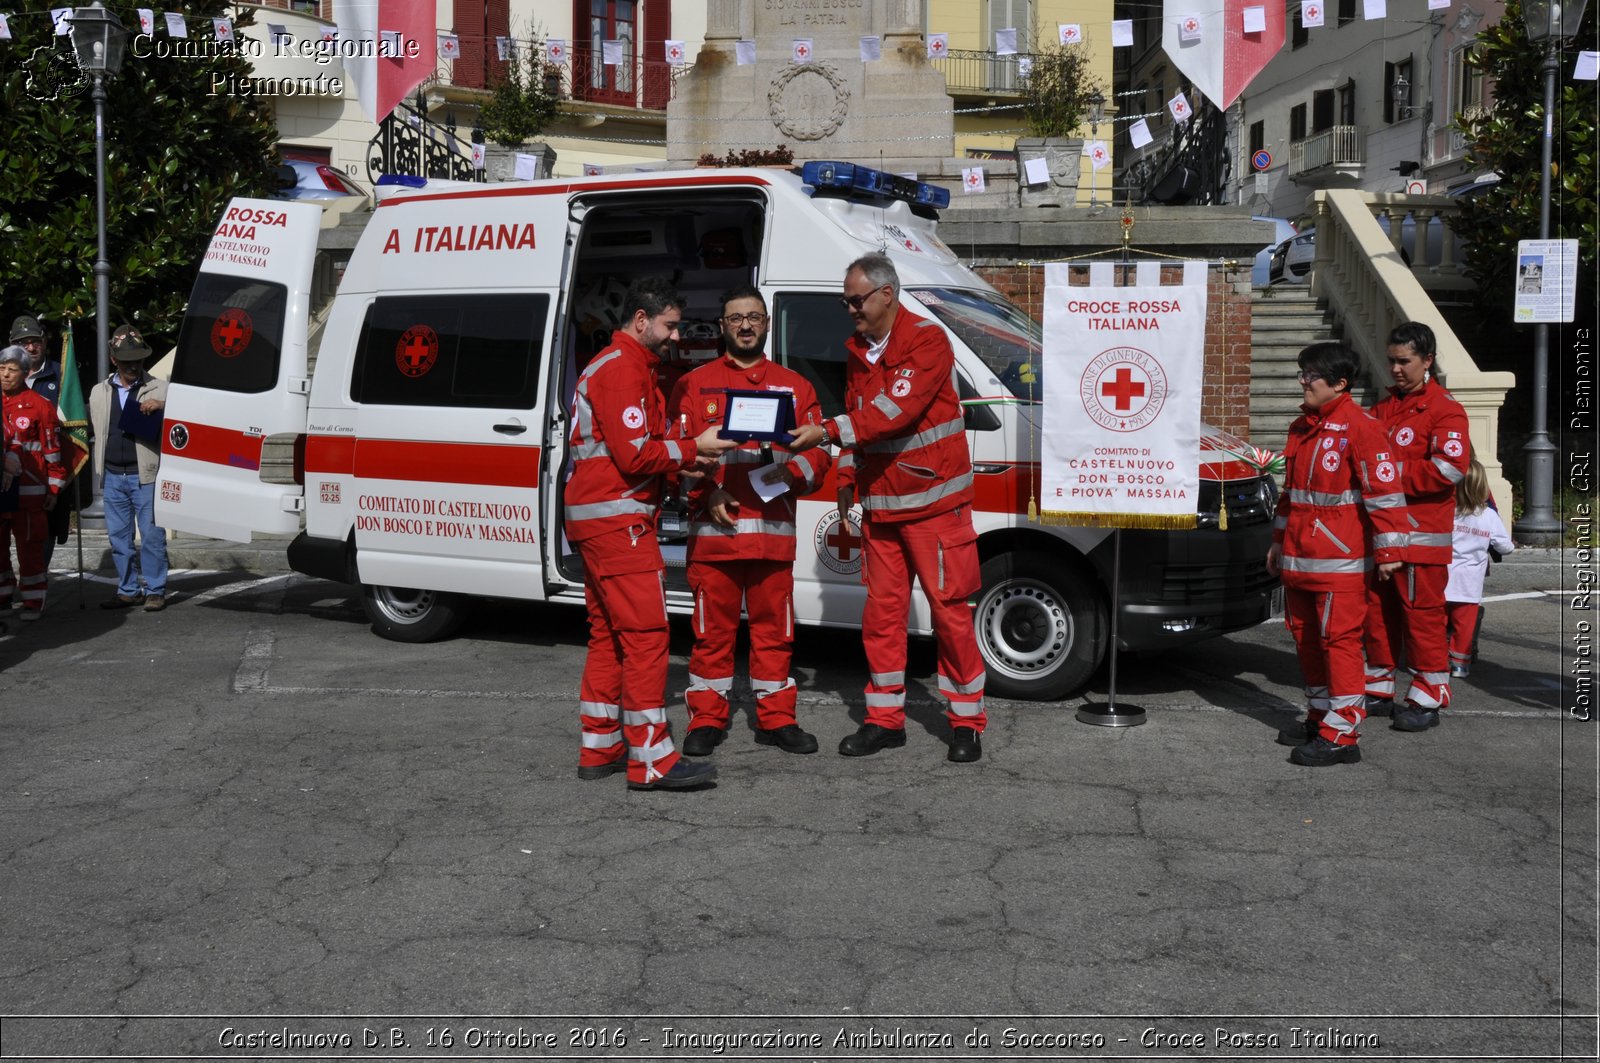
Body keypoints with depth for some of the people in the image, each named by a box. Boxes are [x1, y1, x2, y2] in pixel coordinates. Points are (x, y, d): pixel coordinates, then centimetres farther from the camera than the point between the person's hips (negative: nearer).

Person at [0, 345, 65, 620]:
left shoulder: (40, 405, -4)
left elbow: (52, 450, -3)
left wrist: (54, 488, -3)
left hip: (28, 489, -4)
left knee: (29, 546, 0)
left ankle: (33, 601, 7)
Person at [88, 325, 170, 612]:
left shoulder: (160, 389, 1)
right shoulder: (99, 392, 12)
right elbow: (93, 429, 23)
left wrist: (163, 406, -19)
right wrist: (98, 466, 12)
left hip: (146, 475, -4)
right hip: (112, 477, 4)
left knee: (152, 536, -2)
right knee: (118, 537, 9)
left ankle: (155, 591, 7)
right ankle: (128, 591, 18)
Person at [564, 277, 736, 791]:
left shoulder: (621, 365, 23)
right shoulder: (624, 369, -11)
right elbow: (636, 456, -18)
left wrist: (687, 454, 6)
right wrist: (695, 448, -8)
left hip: (594, 518, 11)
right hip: (618, 518, -11)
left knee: (609, 635, 13)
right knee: (646, 634, -11)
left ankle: (600, 749, 19)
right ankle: (653, 762, -11)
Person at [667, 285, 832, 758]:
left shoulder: (794, 387, 13)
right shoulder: (694, 385, 9)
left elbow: (818, 451, 9)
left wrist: (792, 473, -11)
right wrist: (707, 492, -11)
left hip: (774, 530, 1)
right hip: (713, 529, -1)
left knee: (774, 627, 7)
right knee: (712, 629, 3)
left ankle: (776, 719, 18)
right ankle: (707, 720, 14)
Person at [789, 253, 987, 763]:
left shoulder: (927, 340, -13)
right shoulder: (858, 351, 12)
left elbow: (897, 410, -24)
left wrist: (827, 431, -28)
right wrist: (846, 477, 13)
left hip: (933, 501, -7)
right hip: (879, 505, 7)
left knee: (950, 608, -2)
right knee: (882, 610, 8)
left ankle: (966, 721, 9)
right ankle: (885, 719, 18)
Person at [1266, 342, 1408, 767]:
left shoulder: (1359, 427, -12)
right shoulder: (1302, 427, 15)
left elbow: (1384, 489, -15)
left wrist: (1387, 551, -16)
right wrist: (1279, 542, 26)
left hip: (1340, 560, -9)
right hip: (1300, 557, 9)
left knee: (1339, 640, -7)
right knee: (1306, 639, 15)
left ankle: (1342, 734, -3)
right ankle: (1319, 718, 28)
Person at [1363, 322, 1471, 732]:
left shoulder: (1444, 409, -7)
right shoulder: (1384, 408, 17)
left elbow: (1450, 468, -20)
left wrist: (1394, 473, -17)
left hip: (1421, 533, -7)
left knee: (1422, 613, -4)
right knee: (1378, 609, 12)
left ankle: (1428, 699, 4)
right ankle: (1379, 687, 22)